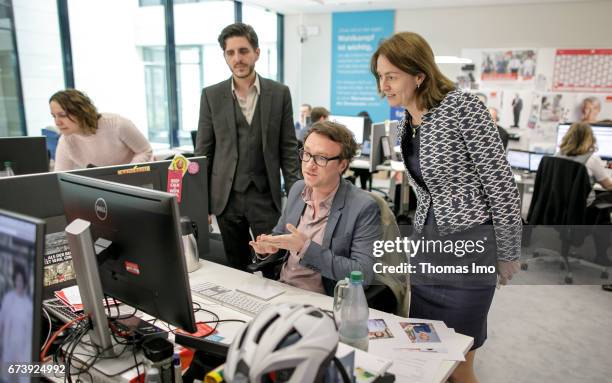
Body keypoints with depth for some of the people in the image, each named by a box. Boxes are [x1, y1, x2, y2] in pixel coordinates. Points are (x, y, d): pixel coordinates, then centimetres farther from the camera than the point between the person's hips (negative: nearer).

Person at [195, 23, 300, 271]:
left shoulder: (279, 93, 0)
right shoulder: (211, 95, 1)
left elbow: (288, 149, 1)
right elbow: (203, 152, 3)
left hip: (265, 196, -1)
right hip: (226, 197, 1)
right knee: (236, 268, 13)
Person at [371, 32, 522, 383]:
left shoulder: (463, 107, -16)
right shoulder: (405, 124, 7)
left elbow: (502, 184, -13)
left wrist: (508, 255, -8)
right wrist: (421, 240, 19)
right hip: (426, 243, 7)